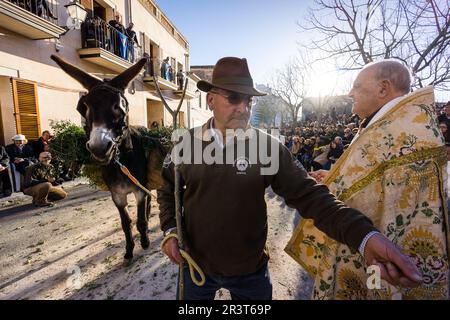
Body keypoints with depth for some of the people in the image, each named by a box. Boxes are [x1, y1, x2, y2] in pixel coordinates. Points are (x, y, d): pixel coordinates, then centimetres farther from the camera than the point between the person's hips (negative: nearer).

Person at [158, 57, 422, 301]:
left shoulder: (268, 146, -13)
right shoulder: (186, 143, -7)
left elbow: (309, 194, -18)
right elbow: (167, 190, 6)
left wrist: (364, 235, -30)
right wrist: (170, 230, -8)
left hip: (250, 271, -1)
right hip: (196, 265, 2)